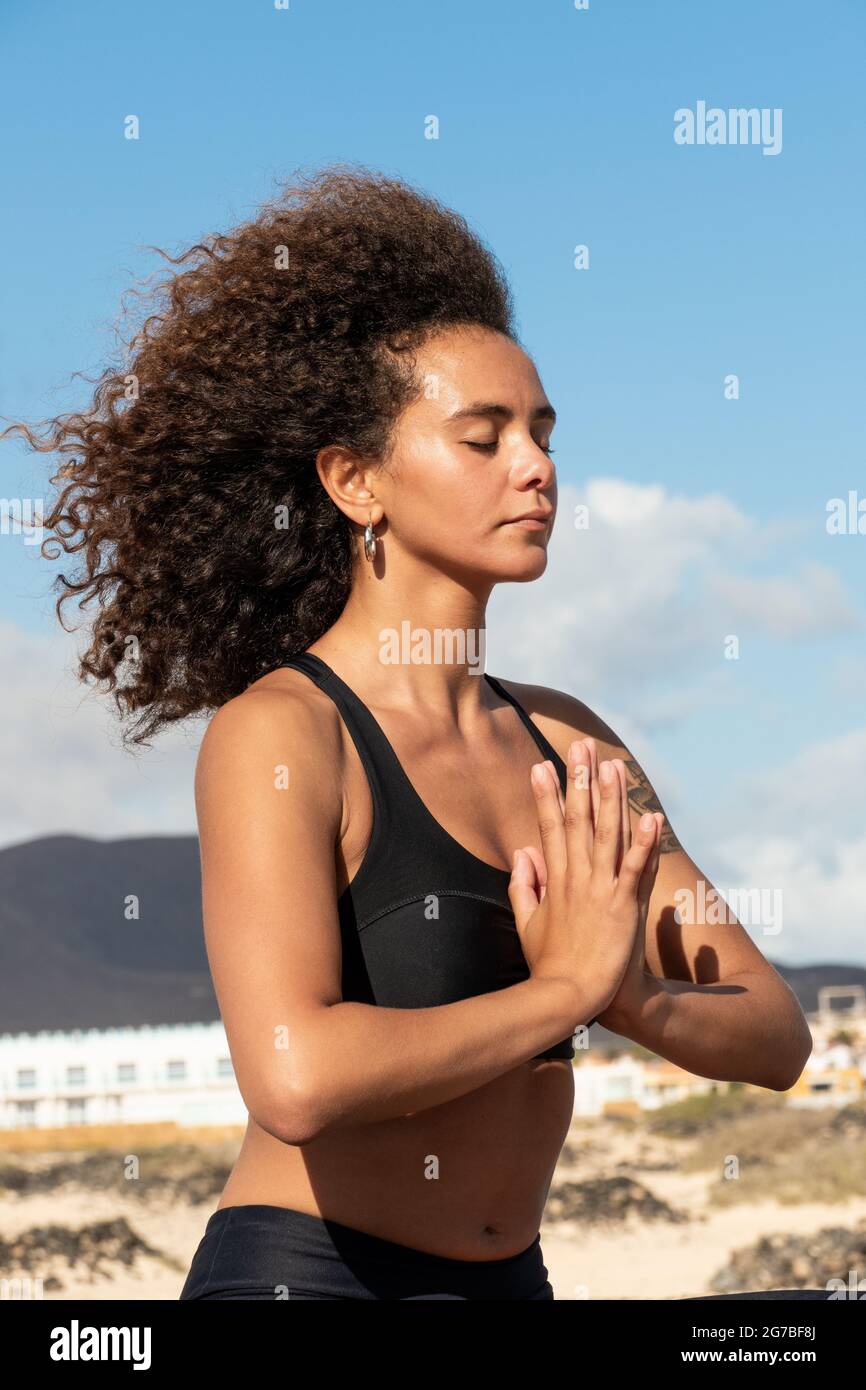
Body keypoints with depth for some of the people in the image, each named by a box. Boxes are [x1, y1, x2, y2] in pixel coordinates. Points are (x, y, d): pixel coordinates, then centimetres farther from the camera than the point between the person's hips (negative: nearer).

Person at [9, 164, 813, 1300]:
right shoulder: (277, 736, -12)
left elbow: (776, 1035, 4)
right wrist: (566, 986, -15)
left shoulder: (565, 741, 6)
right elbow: (299, 1074, -26)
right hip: (303, 1272, -6)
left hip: (509, 1281, 6)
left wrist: (630, 996, -15)